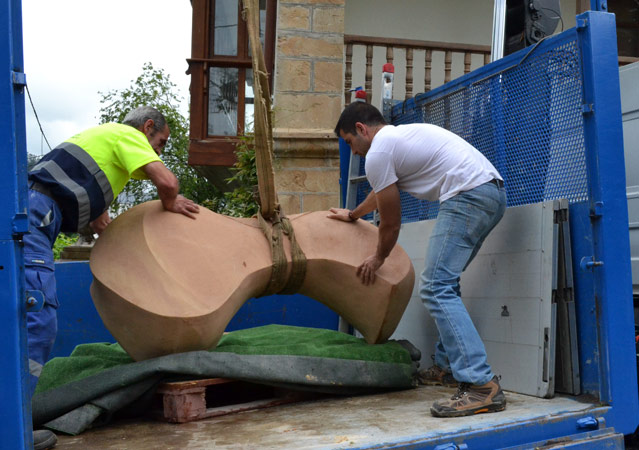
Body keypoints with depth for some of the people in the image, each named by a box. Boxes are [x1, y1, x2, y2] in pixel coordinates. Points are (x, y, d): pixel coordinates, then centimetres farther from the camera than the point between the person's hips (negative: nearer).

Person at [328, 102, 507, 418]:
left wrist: (377, 259, 22)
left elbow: (390, 224, 4)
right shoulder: (400, 135, 28)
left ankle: (481, 385, -21)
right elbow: (381, 193, 45)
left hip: (468, 196, -11)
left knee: (435, 288, -14)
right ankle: (447, 366, 24)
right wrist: (352, 215, 61)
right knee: (444, 283, 20)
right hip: (494, 192, 11)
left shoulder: (378, 153, -3)